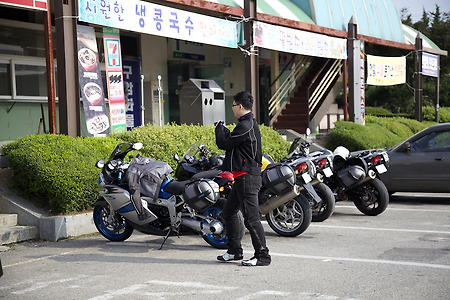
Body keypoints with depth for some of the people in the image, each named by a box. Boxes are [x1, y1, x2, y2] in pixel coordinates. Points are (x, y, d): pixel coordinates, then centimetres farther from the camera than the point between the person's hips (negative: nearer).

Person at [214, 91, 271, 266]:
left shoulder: (245, 126, -17)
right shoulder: (250, 123, 17)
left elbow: (224, 144, -14)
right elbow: (231, 142, 21)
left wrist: (219, 128, 2)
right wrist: (223, 130, 16)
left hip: (247, 177, -11)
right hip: (243, 177, 11)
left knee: (251, 218, -7)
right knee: (229, 212, 17)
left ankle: (262, 255, -1)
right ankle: (235, 251, 24)